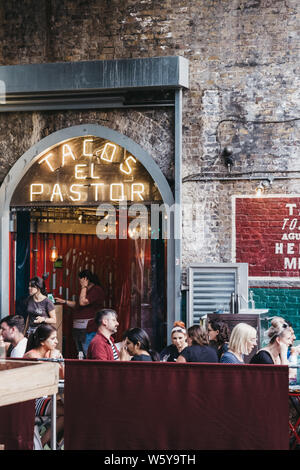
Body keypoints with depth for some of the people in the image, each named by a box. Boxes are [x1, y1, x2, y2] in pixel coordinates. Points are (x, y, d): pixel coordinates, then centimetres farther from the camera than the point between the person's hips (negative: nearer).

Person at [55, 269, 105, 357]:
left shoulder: (97, 290, -11)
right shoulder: (86, 290, 21)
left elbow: (82, 302, -20)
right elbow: (77, 305, 32)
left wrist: (84, 287, -9)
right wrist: (64, 301, 24)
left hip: (88, 330, -10)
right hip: (77, 328, 10)